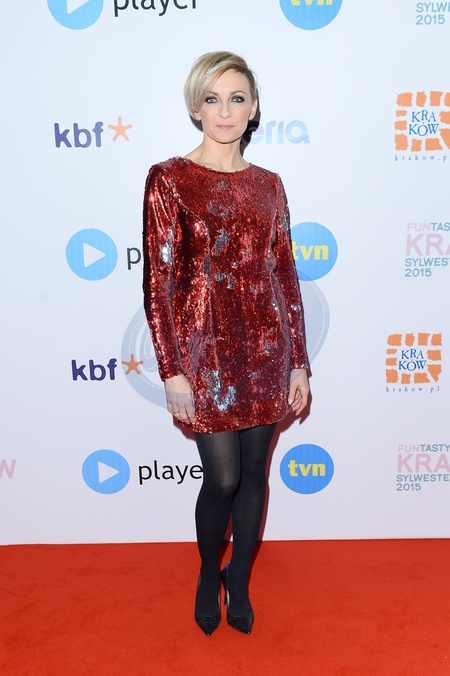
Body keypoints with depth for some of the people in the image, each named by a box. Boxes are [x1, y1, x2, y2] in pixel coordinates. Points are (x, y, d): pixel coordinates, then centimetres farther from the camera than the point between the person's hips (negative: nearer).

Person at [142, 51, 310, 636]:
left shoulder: (268, 184, 9)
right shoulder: (168, 179, -3)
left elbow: (285, 276, 8)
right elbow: (159, 281, -7)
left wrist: (299, 363, 6)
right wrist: (172, 371, -10)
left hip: (266, 347, 4)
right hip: (205, 346, -4)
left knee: (254, 472, 12)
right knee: (223, 478, 2)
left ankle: (239, 578, 37)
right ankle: (208, 574, 34)